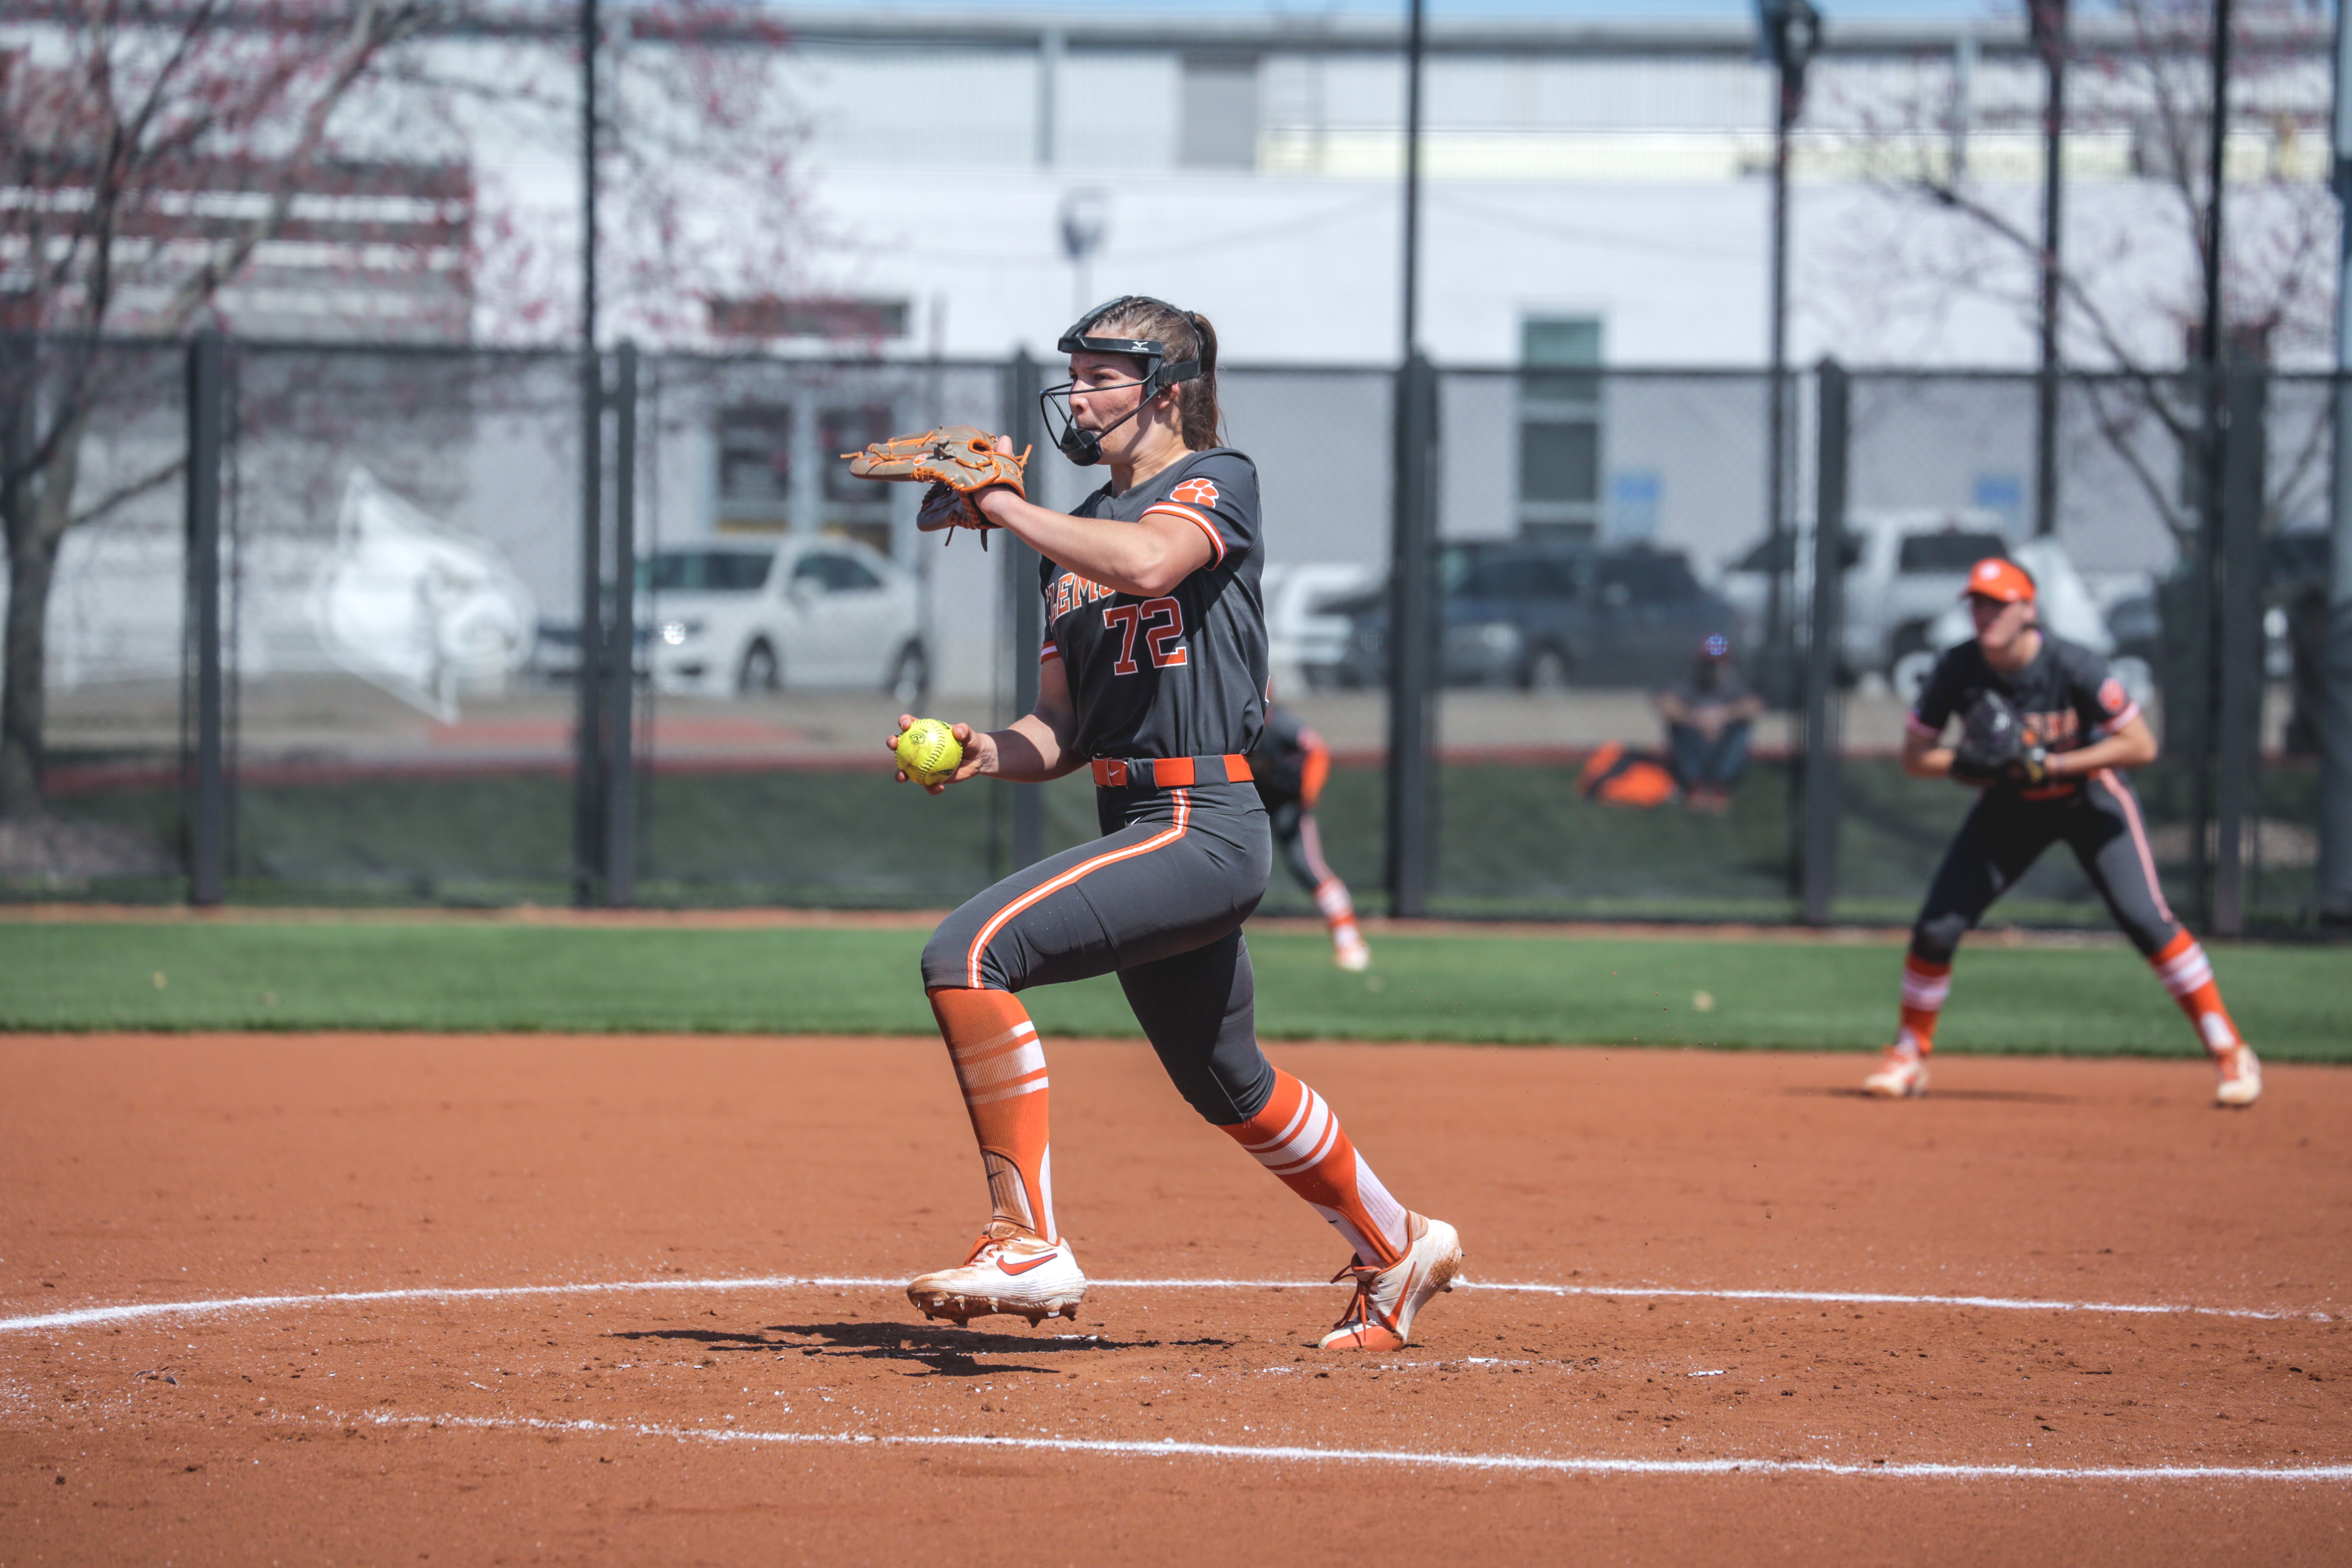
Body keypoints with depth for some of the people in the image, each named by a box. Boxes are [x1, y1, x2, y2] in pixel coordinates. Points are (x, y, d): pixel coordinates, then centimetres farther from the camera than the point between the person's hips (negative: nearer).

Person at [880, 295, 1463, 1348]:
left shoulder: (1217, 481, -5)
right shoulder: (1076, 534, 19)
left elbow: (1148, 561, -29)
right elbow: (1065, 729, 17)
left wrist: (1003, 507, -20)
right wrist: (989, 752, -4)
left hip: (1202, 829, -9)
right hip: (1137, 827, 9)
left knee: (969, 952, -25)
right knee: (1228, 1088, 22)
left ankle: (1026, 1243, -25)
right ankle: (1397, 1252, 42)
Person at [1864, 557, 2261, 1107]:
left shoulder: (2073, 666, -26)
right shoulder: (1957, 671, -17)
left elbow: (2141, 745, -23)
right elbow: (1915, 757, -8)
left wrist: (2052, 763, -29)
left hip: (2090, 798, -3)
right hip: (2009, 808, 3)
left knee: (2145, 919, -19)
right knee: (1936, 928, -8)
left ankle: (2230, 1052, -10)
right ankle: (1909, 1057, 14)